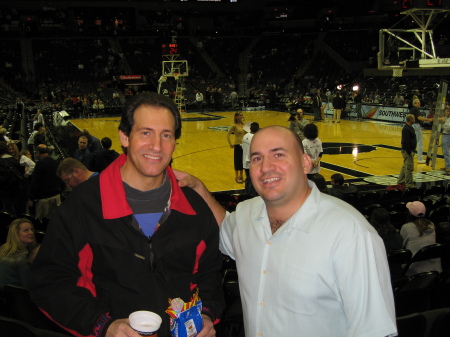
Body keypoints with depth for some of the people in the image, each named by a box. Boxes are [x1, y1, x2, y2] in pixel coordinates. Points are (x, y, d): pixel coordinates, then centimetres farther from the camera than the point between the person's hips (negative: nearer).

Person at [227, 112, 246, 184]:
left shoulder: (243, 124, 5)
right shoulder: (234, 125, -12)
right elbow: (228, 135, -11)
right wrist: (231, 144, -10)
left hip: (244, 145, 5)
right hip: (238, 145, -5)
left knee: (243, 161, 12)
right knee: (238, 161, 3)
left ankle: (241, 176, 26)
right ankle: (237, 177, 16)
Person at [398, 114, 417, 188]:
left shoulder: (410, 128, 15)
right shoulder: (406, 129, -18)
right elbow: (405, 141, -23)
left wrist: (412, 151, 21)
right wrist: (409, 152, -23)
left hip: (410, 150, 11)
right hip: (407, 151, -11)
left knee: (405, 167, 15)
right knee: (409, 167, -7)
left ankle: (400, 181, 22)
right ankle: (409, 183, -3)